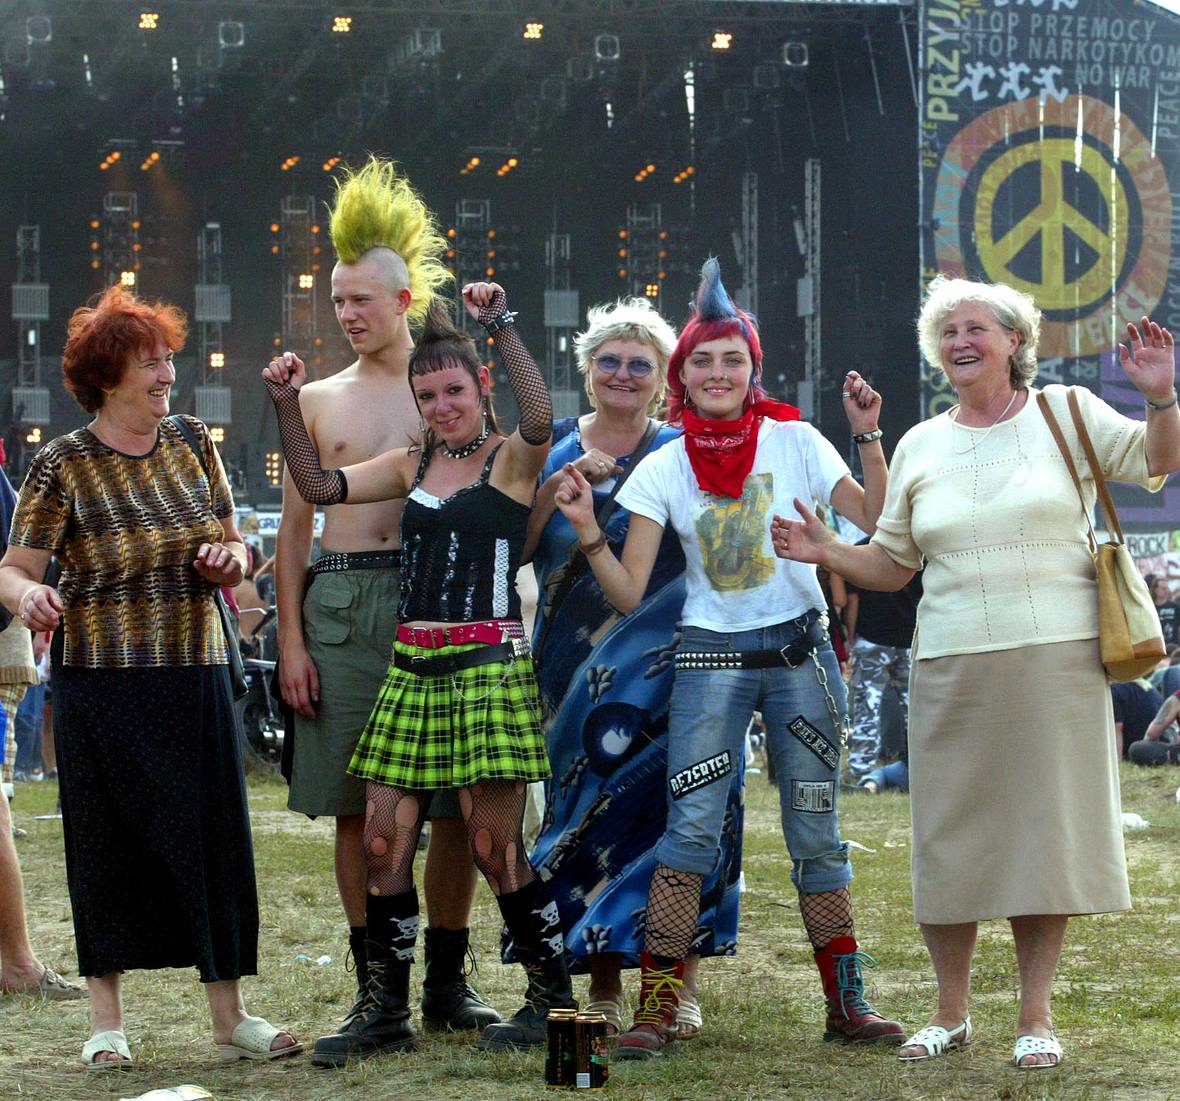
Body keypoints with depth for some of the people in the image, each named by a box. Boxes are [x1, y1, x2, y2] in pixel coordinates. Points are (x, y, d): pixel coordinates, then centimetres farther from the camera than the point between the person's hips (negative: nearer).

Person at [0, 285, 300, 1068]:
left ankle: (229, 1013, 10)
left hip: (195, 677, 4)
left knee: (214, 837, 3)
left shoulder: (191, 443, 7)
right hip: (101, 681, -3)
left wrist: (228, 559, -7)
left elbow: (234, 549, 16)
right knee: (109, 842, 1)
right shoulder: (63, 466, -5)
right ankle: (107, 1017, 12)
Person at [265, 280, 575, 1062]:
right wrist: (288, 406, 1)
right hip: (413, 668, 6)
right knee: (384, 843, 3)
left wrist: (502, 327, -27)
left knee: (495, 849, -4)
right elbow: (319, 486, 12)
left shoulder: (512, 460, -2)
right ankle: (386, 1012, 12)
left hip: (489, 667, -6)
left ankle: (554, 999, 12)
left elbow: (541, 422, -24)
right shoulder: (412, 465, 15)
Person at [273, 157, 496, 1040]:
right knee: (358, 808, 1)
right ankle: (374, 985, 9)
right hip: (343, 604, 1)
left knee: (455, 803, -1)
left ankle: (448, 981, 9)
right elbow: (296, 529, 12)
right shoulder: (319, 401, 12)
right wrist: (291, 639, 1)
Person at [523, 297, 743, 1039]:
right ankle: (603, 986, 7)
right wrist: (564, 482, -10)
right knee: (587, 805, 0)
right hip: (577, 670, 2)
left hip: (665, 668, -2)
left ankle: (679, 985, -2)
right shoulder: (554, 448, 11)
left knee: (673, 808, -8)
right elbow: (516, 546, 1)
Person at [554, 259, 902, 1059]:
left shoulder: (793, 442, -1)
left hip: (801, 654, 0)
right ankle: (658, 1008, -6)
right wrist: (588, 533, -17)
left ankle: (846, 1002, 12)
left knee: (816, 833, 4)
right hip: (711, 661, 0)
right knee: (690, 829, -10)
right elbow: (629, 594, -3)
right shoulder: (663, 469, 1)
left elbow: (879, 523, -9)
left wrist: (869, 436, -16)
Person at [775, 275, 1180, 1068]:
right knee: (951, 834, 3)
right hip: (953, 667, 2)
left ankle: (1037, 1016, 9)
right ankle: (952, 1013, 16)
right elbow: (891, 564, 16)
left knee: (1047, 826, 0)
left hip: (1058, 660, -2)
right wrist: (827, 553, -1)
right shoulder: (921, 446, 12)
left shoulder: (1065, 414, 5)